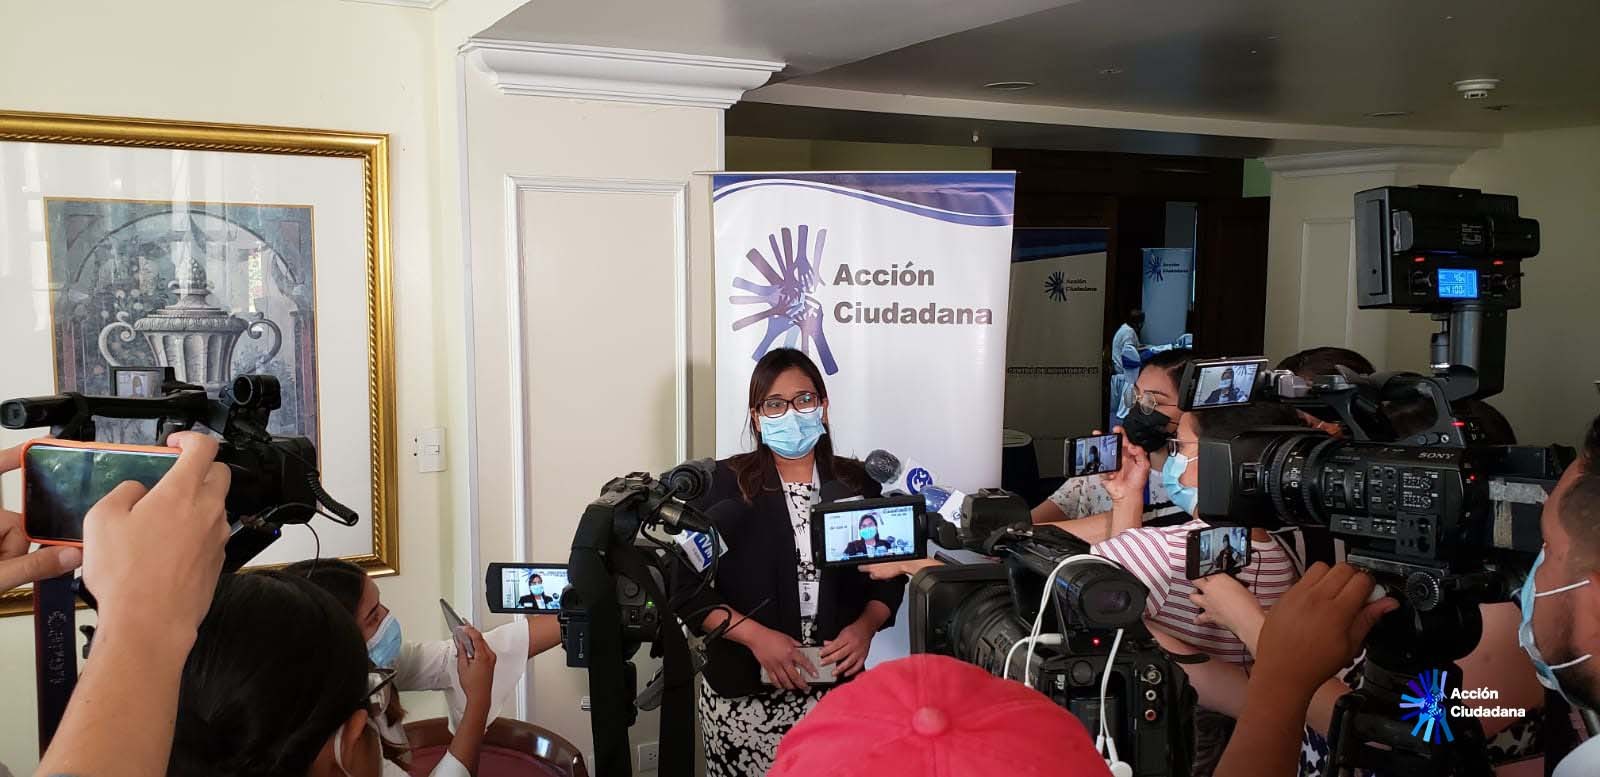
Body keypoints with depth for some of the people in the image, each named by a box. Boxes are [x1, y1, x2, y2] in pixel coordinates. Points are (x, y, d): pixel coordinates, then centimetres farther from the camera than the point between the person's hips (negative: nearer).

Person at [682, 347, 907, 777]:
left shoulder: (857, 483, 5)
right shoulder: (724, 484, -4)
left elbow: (890, 576, 11)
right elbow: (688, 588, -5)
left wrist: (865, 627, -7)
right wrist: (757, 636, -16)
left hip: (836, 686, 2)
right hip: (743, 690, -2)